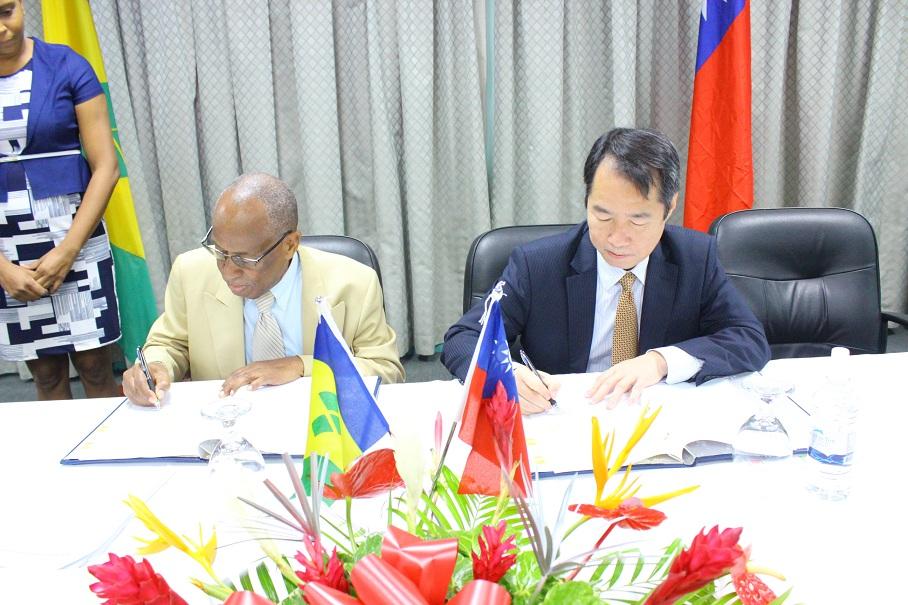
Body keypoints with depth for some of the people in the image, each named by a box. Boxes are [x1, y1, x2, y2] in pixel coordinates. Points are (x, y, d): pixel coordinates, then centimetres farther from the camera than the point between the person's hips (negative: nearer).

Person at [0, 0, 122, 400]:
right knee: (46, 376, 8)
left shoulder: (66, 67, -2)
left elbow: (106, 167, -5)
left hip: (74, 237, -2)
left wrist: (67, 250, -10)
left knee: (96, 369, 2)